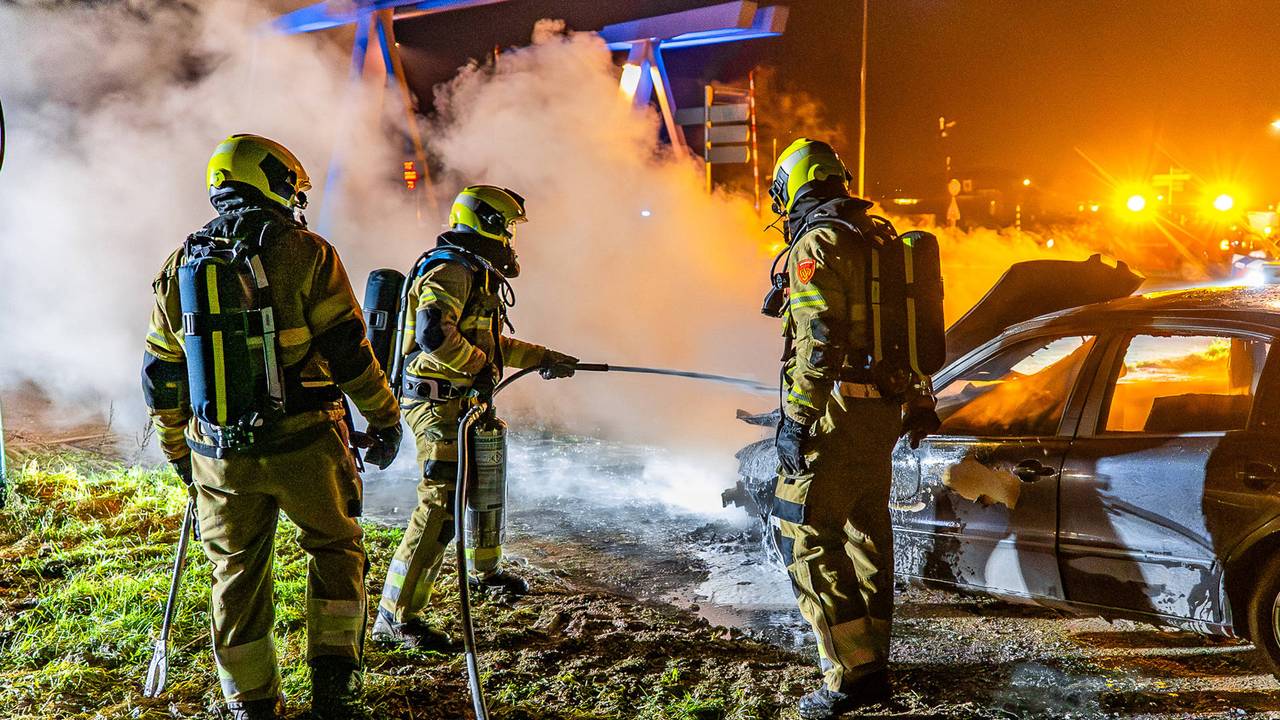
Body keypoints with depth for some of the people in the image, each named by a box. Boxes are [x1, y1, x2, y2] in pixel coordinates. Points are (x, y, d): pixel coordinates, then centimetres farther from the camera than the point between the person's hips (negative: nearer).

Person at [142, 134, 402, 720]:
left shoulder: (179, 265, 8)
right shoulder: (306, 255, -7)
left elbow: (161, 375, 12)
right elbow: (350, 353, -9)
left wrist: (178, 450, 23)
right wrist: (385, 420, 3)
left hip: (219, 455, 4)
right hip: (304, 445, -3)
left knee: (237, 571, 15)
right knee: (334, 548, 17)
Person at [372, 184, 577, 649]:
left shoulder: (475, 273, 20)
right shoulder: (451, 270, -15)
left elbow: (492, 343, 29)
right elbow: (433, 334, -29)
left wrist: (543, 358, 29)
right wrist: (478, 364, -17)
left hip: (463, 403, 11)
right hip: (439, 405, -11)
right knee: (441, 506, -15)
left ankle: (486, 570, 50)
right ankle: (396, 617, -12)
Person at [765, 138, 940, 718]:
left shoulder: (817, 245, -13)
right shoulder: (878, 238, 15)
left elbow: (818, 343, -22)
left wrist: (796, 421, -20)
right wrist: (919, 402, 26)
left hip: (839, 412, -9)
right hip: (884, 408, 9)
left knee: (804, 535, -5)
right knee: (867, 529, 17)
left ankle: (854, 672, -5)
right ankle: (872, 656, 28)